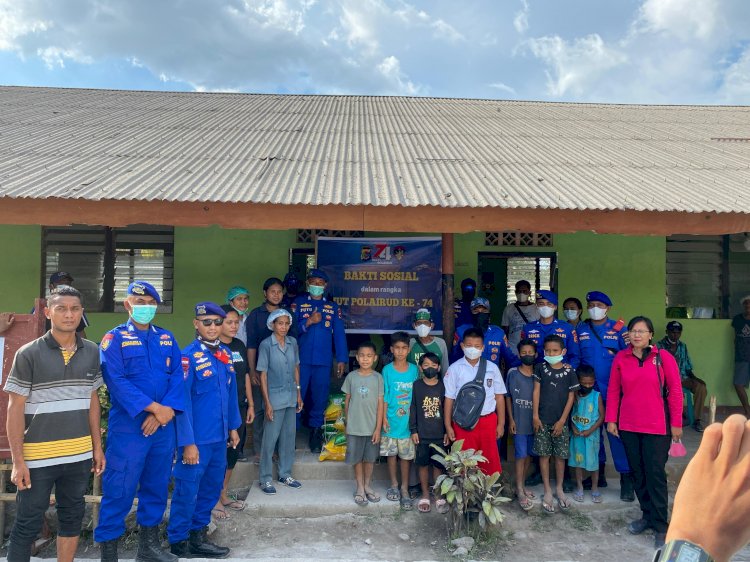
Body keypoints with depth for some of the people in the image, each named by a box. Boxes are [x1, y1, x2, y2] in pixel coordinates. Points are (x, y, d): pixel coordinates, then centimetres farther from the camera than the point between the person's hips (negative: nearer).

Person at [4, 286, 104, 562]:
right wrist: (18, 461, -9)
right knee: (27, 524, 7)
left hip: (79, 455, 4)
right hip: (38, 456, -4)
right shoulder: (28, 354, -8)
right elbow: (15, 410, -6)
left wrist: (97, 446, 10)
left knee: (72, 517, 16)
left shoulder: (91, 352, 4)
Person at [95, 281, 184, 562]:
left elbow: (177, 376, 4)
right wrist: (154, 408, -18)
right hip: (128, 427, -5)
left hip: (163, 426, 5)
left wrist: (167, 410, -12)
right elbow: (116, 381, -14)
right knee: (119, 489, -1)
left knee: (157, 486, 14)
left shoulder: (167, 338, 11)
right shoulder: (114, 339, -3)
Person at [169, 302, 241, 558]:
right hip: (196, 439, -7)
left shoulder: (226, 354, 6)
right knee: (187, 490, 5)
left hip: (220, 437, 7)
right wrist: (188, 442, -17)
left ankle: (198, 535, 33)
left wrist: (233, 426, 15)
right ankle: (178, 542, 23)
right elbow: (182, 402, -16)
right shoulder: (189, 356, -15)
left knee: (212, 488, 17)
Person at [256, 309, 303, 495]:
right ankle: (266, 479, 15)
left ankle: (285, 474, 27)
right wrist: (267, 403, -12)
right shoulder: (266, 345, -10)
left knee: (289, 436, 13)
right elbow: (263, 375, -9)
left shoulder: (293, 342, 3)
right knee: (271, 439, 2)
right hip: (275, 398, -5)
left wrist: (299, 394, 10)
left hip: (291, 397, 5)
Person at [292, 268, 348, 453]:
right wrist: (308, 322, -17)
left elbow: (339, 334, 8)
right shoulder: (298, 303, 5)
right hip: (301, 360, -1)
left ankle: (315, 431, 20)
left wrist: (342, 359, 3)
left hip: (323, 361, 2)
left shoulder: (333, 307, 10)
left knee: (320, 397, 5)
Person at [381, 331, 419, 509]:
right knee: (391, 453, 10)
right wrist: (384, 418, -6)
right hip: (391, 420, 0)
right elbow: (384, 396, -2)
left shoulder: (414, 370, -1)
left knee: (406, 455, 6)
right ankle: (394, 485, 28)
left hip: (408, 420, 1)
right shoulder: (387, 370, -5)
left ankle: (405, 489, 19)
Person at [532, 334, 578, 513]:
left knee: (560, 456, 7)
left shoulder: (569, 371, -2)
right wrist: (535, 416, -4)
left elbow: (571, 397, 0)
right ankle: (547, 491, 15)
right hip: (542, 420, 0)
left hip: (560, 421, 0)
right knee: (544, 455, 4)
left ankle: (559, 489, 25)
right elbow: (536, 391, 1)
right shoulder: (540, 368, 0)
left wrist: (562, 420, -4)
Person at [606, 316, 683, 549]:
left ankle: (660, 526, 14)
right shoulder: (620, 358, 1)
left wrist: (676, 423, -3)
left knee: (655, 474, 1)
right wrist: (611, 419, 4)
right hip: (628, 426, 3)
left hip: (656, 427, -3)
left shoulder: (663, 357, -6)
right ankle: (647, 515, 29)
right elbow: (613, 391, 6)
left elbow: (675, 391, -3)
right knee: (637, 473, 12)